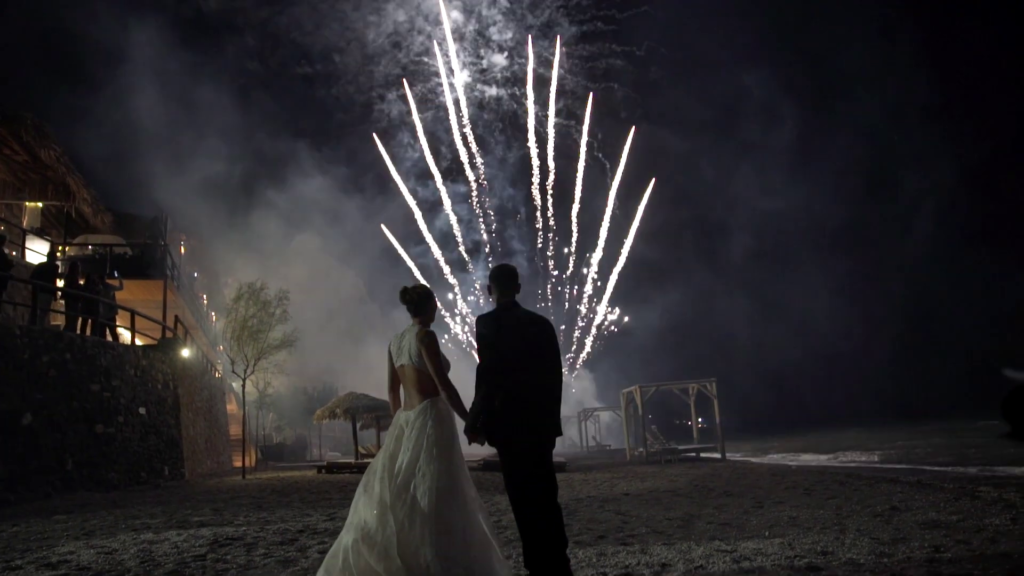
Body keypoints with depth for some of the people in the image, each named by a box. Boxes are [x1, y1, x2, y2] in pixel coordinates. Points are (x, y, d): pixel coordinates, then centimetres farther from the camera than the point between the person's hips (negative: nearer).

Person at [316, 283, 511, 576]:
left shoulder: (395, 342, 14)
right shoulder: (425, 336, -11)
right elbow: (443, 384, -16)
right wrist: (470, 420, -10)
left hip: (406, 422, 8)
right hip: (430, 419, -8)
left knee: (398, 493, 12)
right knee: (432, 497, -5)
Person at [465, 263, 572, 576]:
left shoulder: (487, 322, -7)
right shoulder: (542, 323, 9)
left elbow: (488, 375, -14)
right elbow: (555, 375, 10)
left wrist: (476, 422, -7)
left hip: (510, 422, -6)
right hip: (541, 421, 6)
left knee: (524, 499, -1)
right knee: (544, 496, 14)